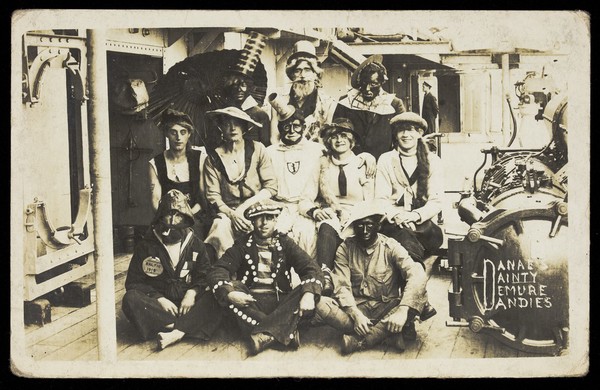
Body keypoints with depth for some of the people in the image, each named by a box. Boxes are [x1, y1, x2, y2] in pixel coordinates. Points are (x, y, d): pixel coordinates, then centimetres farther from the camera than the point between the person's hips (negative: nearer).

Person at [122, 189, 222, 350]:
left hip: (187, 304, 1)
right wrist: (159, 299, -14)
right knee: (130, 299, -31)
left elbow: (205, 276, 8)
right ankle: (184, 327, -32)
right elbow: (133, 282, 1)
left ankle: (176, 332, -43)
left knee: (214, 299, -28)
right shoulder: (146, 246, 5)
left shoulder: (196, 245, 10)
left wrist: (192, 292, -14)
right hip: (156, 303, -1)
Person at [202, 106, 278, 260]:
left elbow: (271, 187, 1)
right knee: (221, 227, -32)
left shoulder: (257, 149, 2)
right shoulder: (214, 158, 2)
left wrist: (244, 207, -9)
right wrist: (231, 214, -18)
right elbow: (212, 196, 0)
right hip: (228, 211, 0)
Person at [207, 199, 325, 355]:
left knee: (306, 290, -25)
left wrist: (309, 294, -26)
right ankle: (284, 332, -34)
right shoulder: (243, 244, 7)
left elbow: (311, 268, -4)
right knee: (223, 289, -28)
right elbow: (218, 271, -5)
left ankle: (266, 333, -39)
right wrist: (229, 293, -28)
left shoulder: (285, 243, 9)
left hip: (280, 303, 0)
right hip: (250, 303, 0)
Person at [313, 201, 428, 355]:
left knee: (419, 296, -30)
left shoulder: (391, 247, -3)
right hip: (355, 306, 1)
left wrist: (402, 311, -33)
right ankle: (387, 333, -30)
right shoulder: (345, 248, 2)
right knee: (319, 304, -27)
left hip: (386, 309, -1)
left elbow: (417, 275, -18)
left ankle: (359, 340, -31)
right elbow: (342, 286, -7)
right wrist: (355, 314, -26)